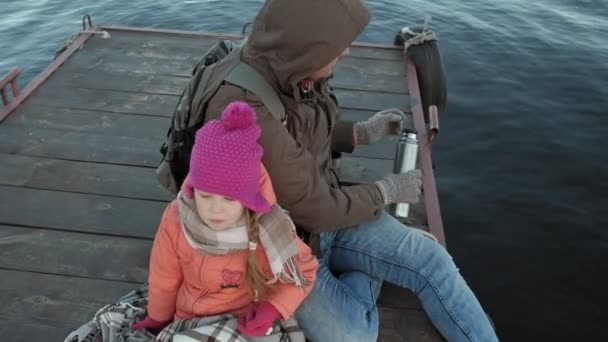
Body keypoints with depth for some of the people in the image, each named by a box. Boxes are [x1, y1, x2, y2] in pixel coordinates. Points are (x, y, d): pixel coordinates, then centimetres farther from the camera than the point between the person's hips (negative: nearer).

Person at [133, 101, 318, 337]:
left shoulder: (270, 229, -21)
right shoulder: (176, 219, -17)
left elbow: (304, 271, -3)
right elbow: (164, 279, 1)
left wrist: (272, 308, -19)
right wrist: (157, 321, 17)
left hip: (249, 326, -1)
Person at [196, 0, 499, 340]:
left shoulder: (291, 66, -11)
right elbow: (313, 208, -26)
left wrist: (361, 133, 8)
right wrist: (387, 191, -11)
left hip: (322, 205, 6)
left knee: (430, 259, -6)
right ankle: (366, 272, 11)